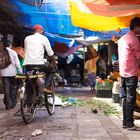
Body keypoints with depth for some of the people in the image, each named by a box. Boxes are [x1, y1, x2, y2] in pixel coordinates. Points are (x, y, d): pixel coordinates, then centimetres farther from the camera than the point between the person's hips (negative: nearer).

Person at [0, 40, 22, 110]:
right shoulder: (13, 52, -4)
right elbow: (17, 63, -6)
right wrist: (20, 72, 2)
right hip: (12, 73, -1)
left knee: (6, 88, 4)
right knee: (13, 88, 12)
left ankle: (8, 105, 5)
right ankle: (13, 103, 15)